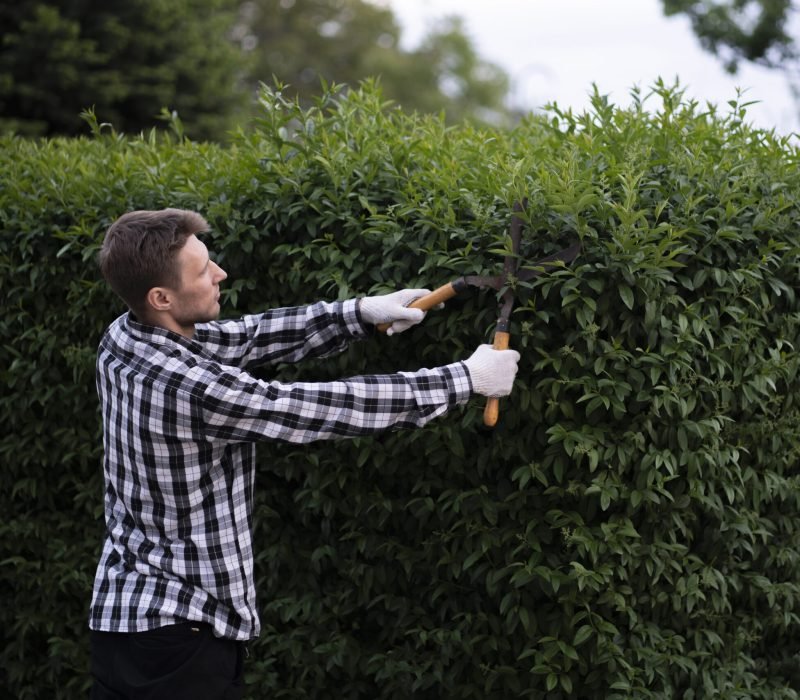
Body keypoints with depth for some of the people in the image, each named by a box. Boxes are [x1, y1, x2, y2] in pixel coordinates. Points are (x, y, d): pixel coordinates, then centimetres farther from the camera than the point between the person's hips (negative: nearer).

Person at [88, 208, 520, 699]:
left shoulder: (125, 340, -3)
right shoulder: (192, 391, -27)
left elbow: (244, 339, 8)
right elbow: (331, 408, -22)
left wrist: (361, 312, 2)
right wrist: (467, 378, -13)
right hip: (180, 629, -9)